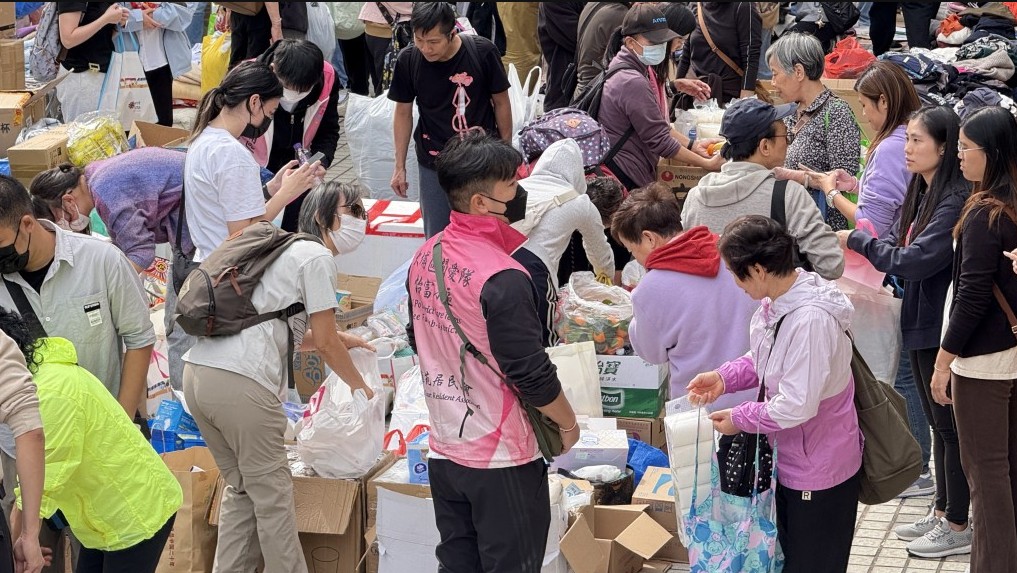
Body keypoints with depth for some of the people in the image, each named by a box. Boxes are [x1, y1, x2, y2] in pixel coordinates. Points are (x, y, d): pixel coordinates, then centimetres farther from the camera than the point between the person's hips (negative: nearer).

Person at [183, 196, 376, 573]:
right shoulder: (318, 257, -1)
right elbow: (325, 344, 0)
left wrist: (339, 339, 38)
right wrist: (360, 386, 15)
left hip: (197, 372, 9)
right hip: (241, 383, -9)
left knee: (241, 489, 18)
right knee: (273, 496, 3)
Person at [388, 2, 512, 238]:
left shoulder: (482, 52, -14)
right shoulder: (408, 60, -10)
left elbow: (501, 102, -1)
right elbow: (403, 112, 3)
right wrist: (400, 167, 5)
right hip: (434, 164, 1)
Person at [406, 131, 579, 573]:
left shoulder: (424, 258, 1)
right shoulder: (503, 279, -24)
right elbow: (532, 375, -20)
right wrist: (568, 424, -3)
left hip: (444, 449, 7)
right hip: (501, 458, -7)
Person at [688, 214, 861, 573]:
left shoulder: (811, 320, -33)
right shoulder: (776, 302, -3)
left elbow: (798, 406, -31)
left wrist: (740, 419, -17)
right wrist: (724, 378, -2)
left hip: (818, 472, -9)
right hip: (790, 459, 9)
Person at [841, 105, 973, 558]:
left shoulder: (956, 201, -22)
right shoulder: (920, 194, 7)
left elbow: (914, 260, -24)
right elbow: (895, 245, 8)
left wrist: (857, 241, -13)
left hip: (943, 329, -9)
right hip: (921, 324, 9)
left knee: (950, 426, 2)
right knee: (937, 422, 19)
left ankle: (959, 526, 13)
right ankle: (942, 511, 31)